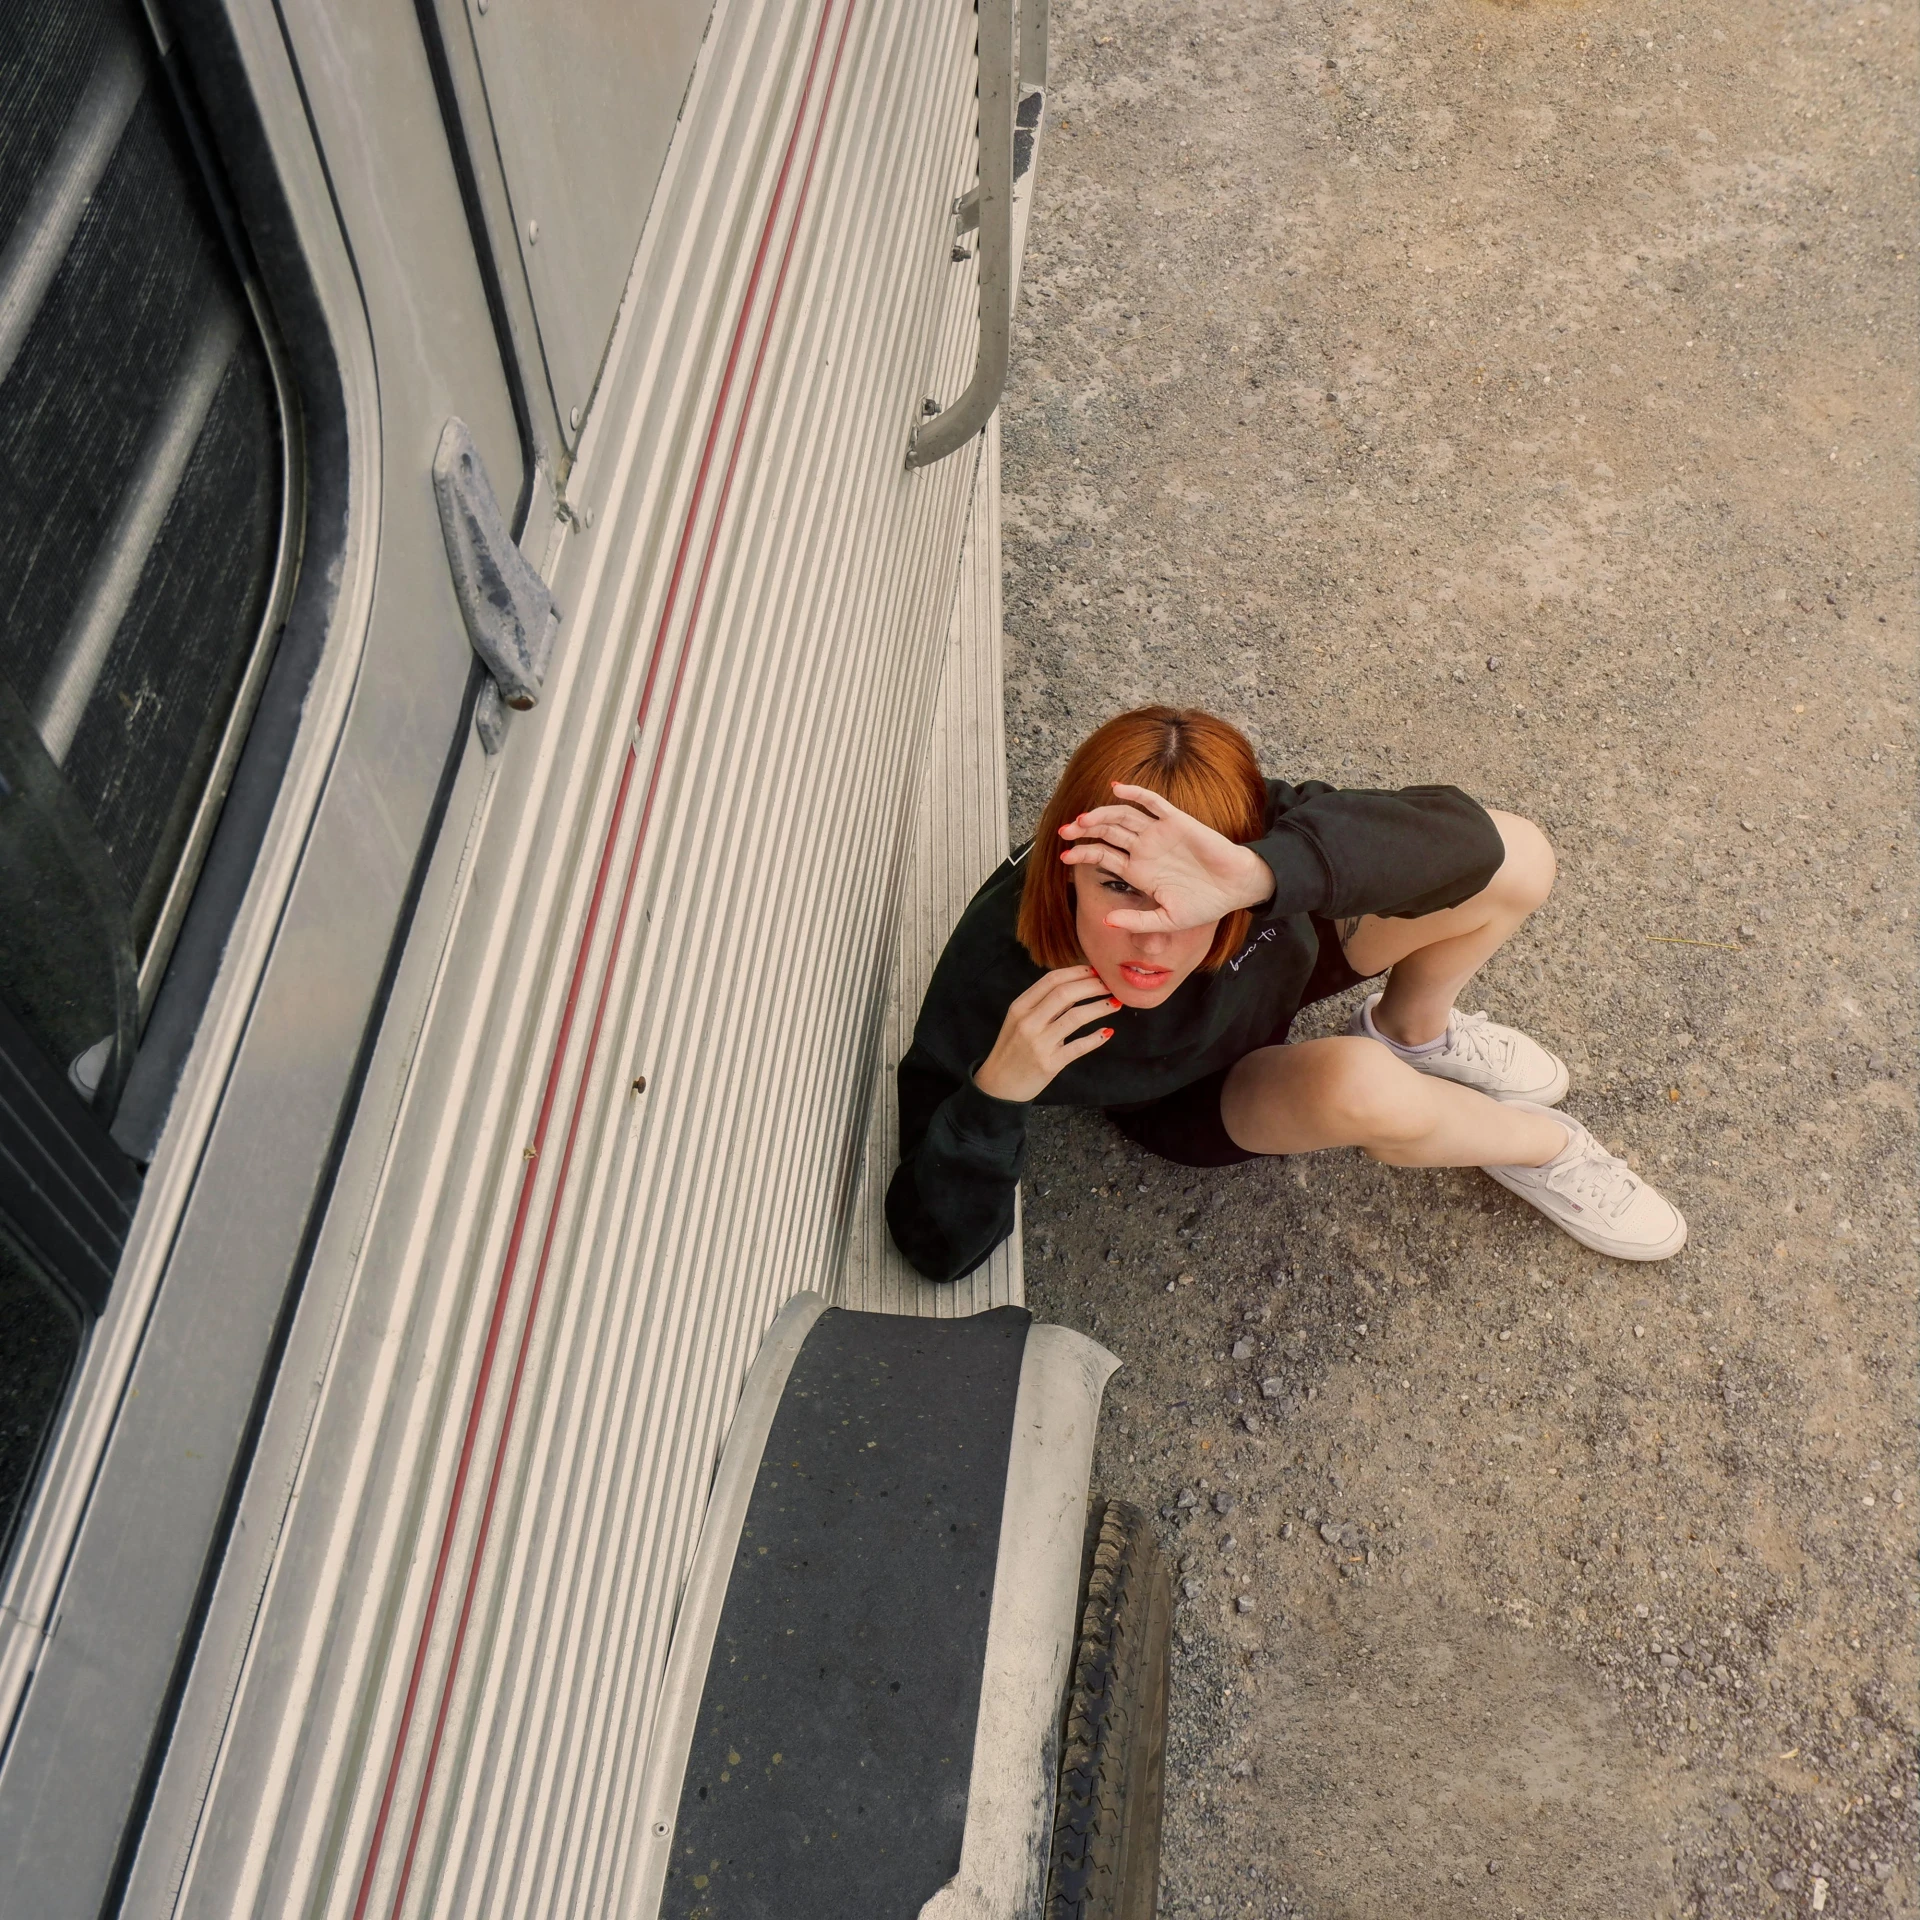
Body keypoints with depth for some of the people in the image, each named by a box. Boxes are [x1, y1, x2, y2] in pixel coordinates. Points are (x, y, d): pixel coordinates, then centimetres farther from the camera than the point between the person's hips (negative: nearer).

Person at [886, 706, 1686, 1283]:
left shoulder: (1241, 836, -36)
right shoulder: (997, 976, -40)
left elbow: (1462, 835, -48)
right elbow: (937, 1246, -33)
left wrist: (1263, 873, -64)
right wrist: (995, 1093, -52)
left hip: (1275, 961, 3)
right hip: (1193, 1100, -2)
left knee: (1516, 862, -17)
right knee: (1363, 1087, -35)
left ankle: (1412, 1029, 16)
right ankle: (1543, 1147, 1)